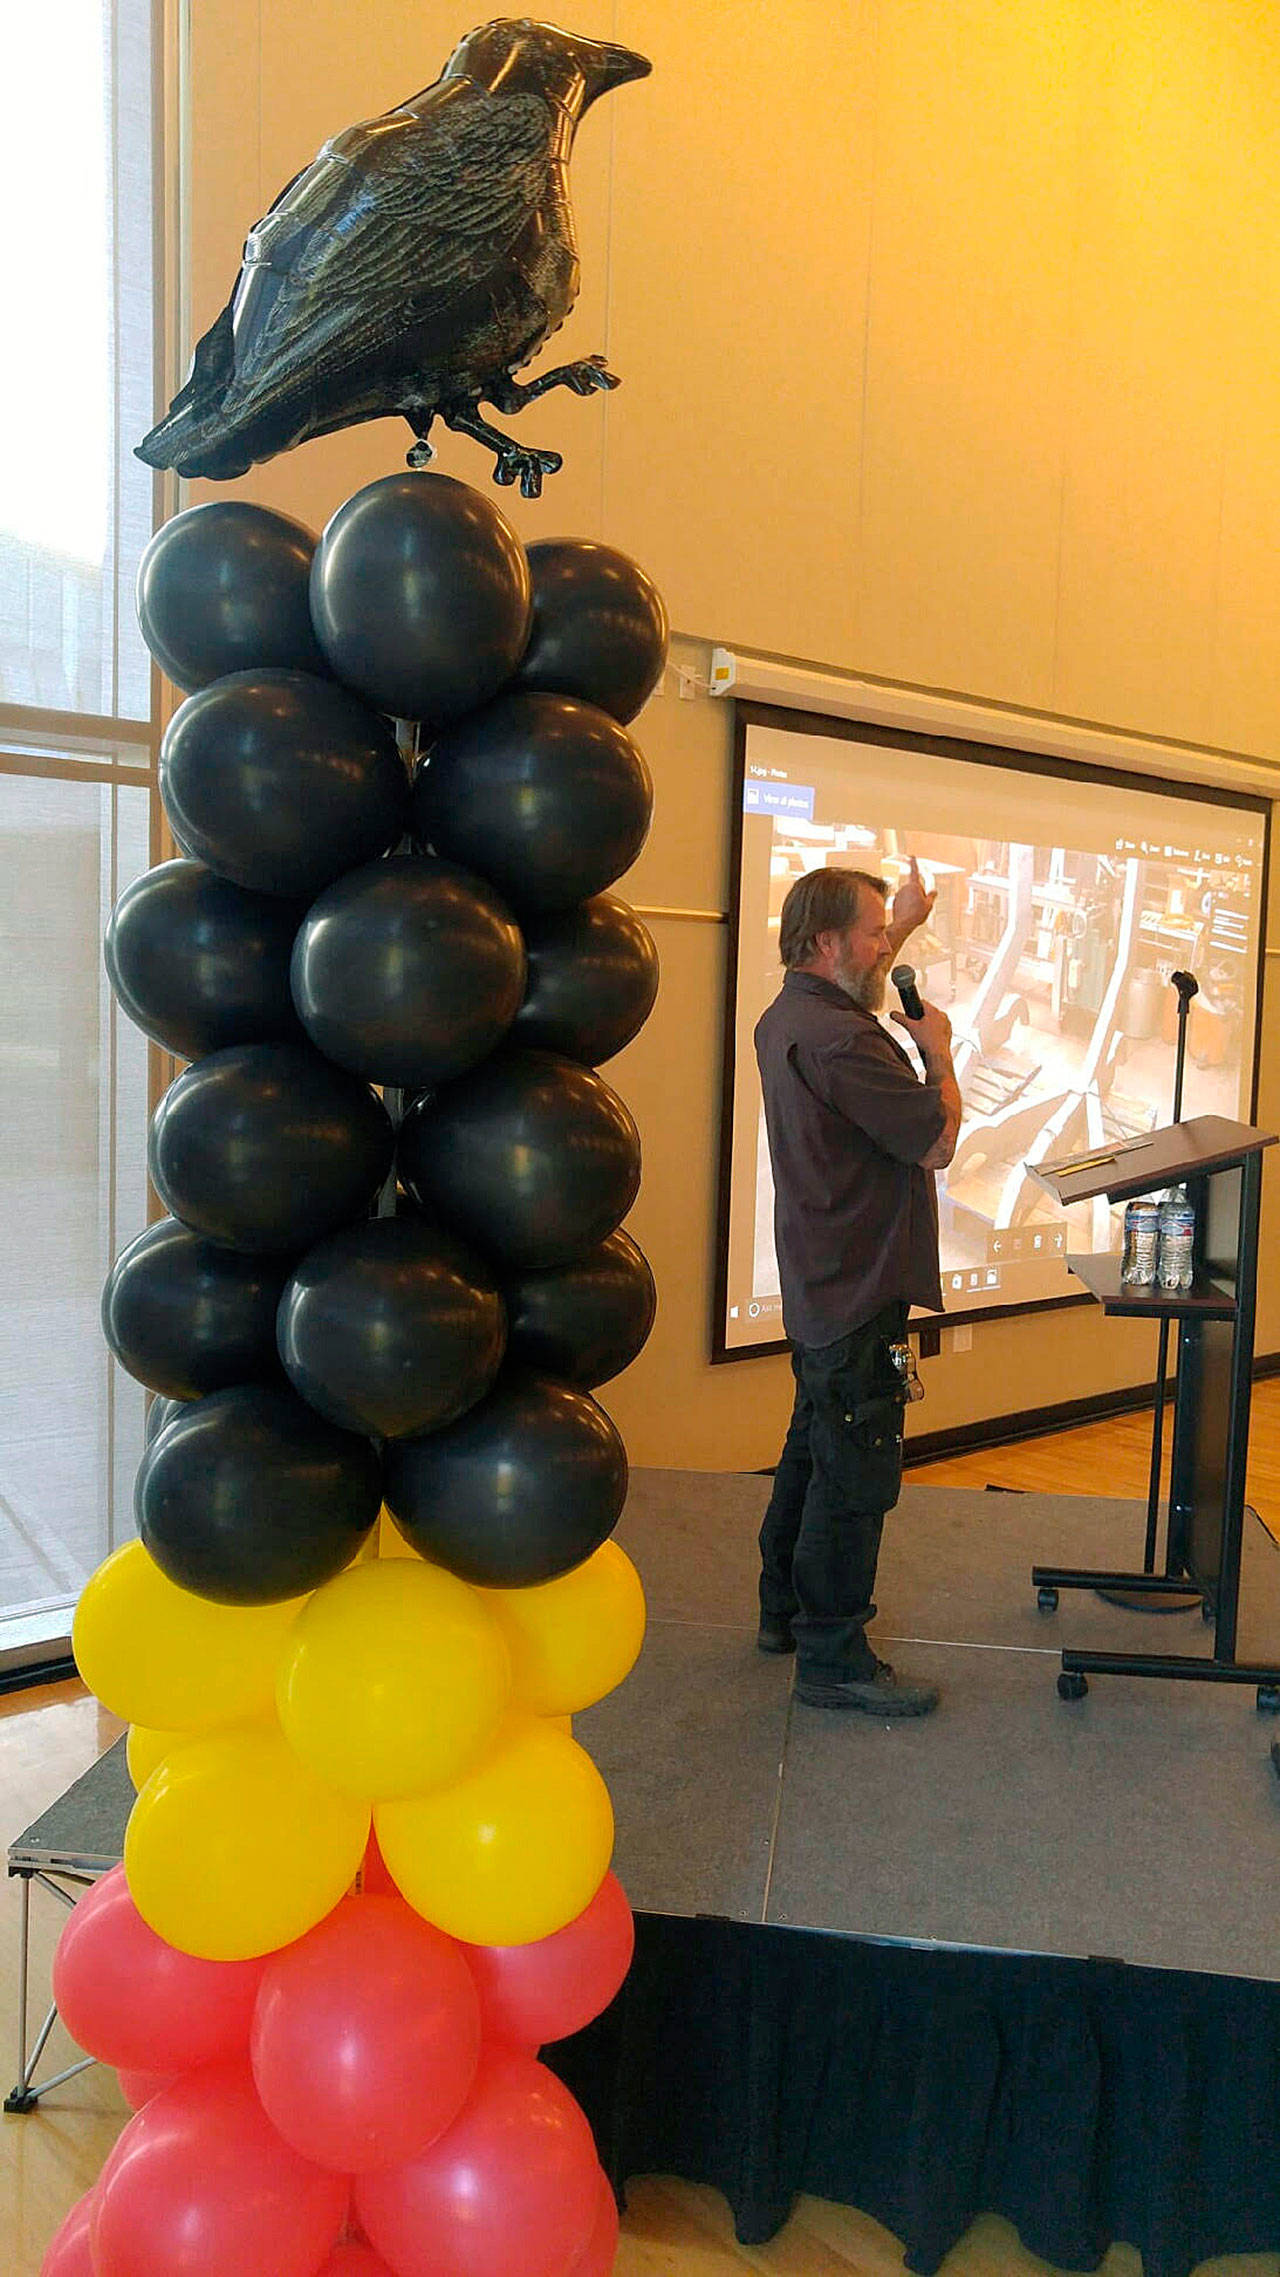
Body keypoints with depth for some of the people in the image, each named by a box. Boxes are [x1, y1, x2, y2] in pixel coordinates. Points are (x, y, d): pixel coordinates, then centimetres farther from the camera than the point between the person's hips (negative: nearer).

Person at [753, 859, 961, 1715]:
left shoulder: (785, 1019, 10)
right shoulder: (839, 1039, -25)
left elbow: (857, 987, 36)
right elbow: (937, 1141, -20)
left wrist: (903, 924, 37)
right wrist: (939, 1052, -4)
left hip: (820, 1285, 11)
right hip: (859, 1292, -11)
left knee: (815, 1447, 22)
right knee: (856, 1471, -2)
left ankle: (787, 1607, 35)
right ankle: (832, 1657, 9)